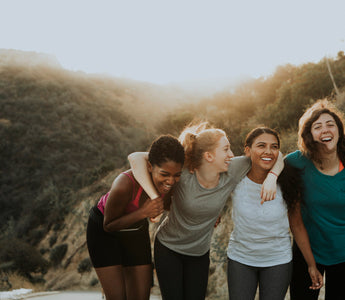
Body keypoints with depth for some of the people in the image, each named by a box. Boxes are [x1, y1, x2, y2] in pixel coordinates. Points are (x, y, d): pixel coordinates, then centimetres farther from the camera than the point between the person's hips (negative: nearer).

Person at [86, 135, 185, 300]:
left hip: (136, 230, 5)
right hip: (103, 230, -4)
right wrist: (143, 212, -37)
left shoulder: (172, 181, -23)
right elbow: (109, 225, -22)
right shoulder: (125, 184, -39)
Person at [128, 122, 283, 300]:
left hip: (200, 253, 3)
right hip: (168, 248, -3)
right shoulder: (183, 174, -28)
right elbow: (135, 158, -34)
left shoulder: (231, 172, -17)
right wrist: (154, 198, -40)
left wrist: (271, 178, -27)